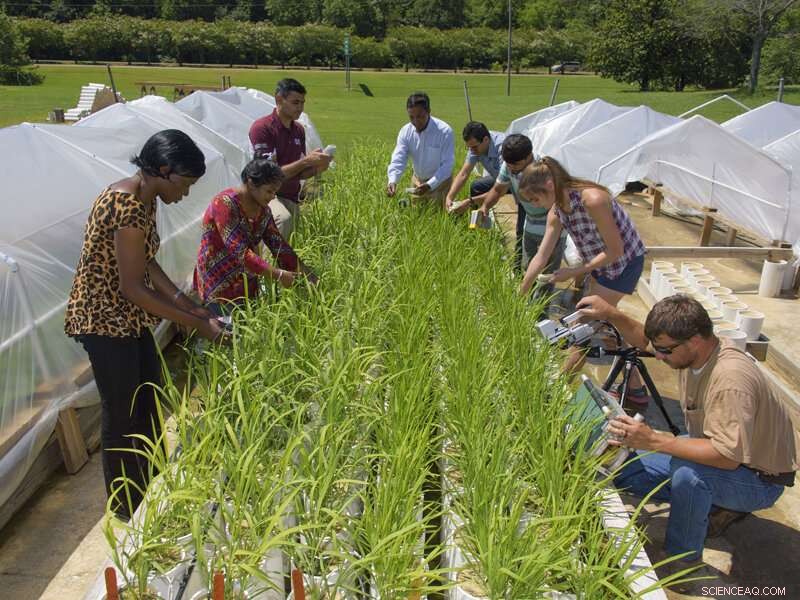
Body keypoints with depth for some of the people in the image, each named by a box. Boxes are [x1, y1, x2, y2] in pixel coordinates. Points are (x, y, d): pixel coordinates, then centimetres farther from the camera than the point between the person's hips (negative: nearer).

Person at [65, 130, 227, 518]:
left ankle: (152, 485, 38)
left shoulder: (142, 198, 3)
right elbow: (132, 287, -26)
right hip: (105, 320, -9)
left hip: (130, 317, 10)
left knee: (149, 404, 19)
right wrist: (196, 323, -21)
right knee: (122, 415, 6)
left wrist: (186, 303, 5)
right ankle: (127, 504, 26)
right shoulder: (129, 207, -27)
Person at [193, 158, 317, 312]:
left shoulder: (263, 210, 2)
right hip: (220, 288, -6)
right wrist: (278, 275, -32)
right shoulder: (225, 203, -20)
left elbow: (279, 246, 1)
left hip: (247, 285, 7)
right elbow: (240, 252, -27)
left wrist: (310, 277, -8)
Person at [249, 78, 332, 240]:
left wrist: (316, 168, -8)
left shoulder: (299, 130, 8)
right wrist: (306, 161, -23)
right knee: (283, 218, -38)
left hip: (293, 199, 7)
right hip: (269, 196, -7)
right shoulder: (262, 128, -13)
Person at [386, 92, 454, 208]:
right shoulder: (405, 131, -12)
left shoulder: (444, 131, -24)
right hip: (417, 181, 4)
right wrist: (392, 181, -37)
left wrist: (429, 185, -38)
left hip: (440, 181, -4)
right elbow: (398, 159, -17)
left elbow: (447, 165, -25)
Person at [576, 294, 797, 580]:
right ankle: (714, 505, 11)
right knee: (625, 469, 0)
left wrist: (654, 440, -41)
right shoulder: (692, 347, -12)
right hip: (721, 453, 8)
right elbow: (644, 340, 7)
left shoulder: (730, 380, -36)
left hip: (760, 480, -8)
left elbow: (727, 456, -39)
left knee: (687, 472, -38)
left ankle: (682, 560, -13)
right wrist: (610, 314, -9)